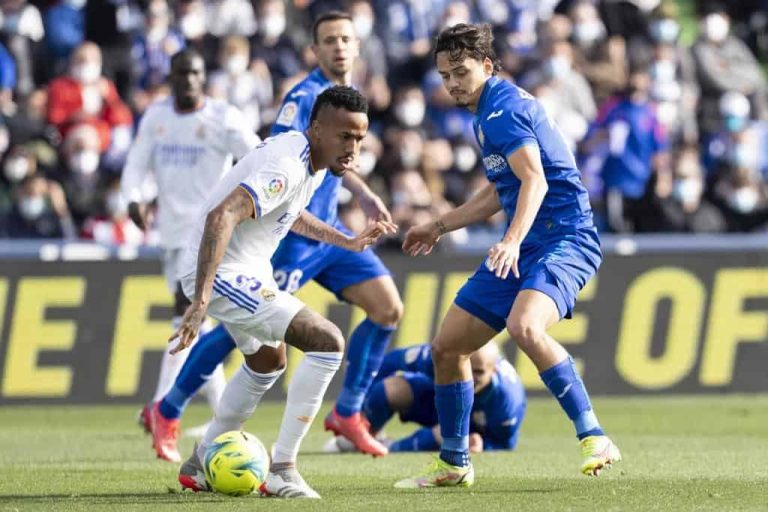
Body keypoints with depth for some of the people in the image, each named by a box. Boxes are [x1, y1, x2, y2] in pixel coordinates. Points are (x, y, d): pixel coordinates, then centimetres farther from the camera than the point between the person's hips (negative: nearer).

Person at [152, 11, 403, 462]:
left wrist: (364, 194, 23)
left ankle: (347, 415, 9)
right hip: (292, 234, -8)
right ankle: (169, 412, 6)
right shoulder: (306, 96, -16)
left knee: (389, 309, -1)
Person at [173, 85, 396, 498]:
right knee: (327, 341, -19)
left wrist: (348, 242, 24)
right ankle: (282, 470, -15)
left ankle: (200, 465, 42)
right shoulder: (287, 166, -26)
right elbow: (221, 217, -38)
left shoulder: (313, 159, 6)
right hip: (224, 275, -11)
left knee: (266, 363, 32)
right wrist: (200, 302, -45)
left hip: (247, 269, 11)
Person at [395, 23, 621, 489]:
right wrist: (440, 227, 38)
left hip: (563, 238, -10)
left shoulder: (502, 108, -13)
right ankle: (454, 464, 22)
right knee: (447, 347, 8)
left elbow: (534, 180, -28)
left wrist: (513, 241, -42)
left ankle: (594, 438, -31)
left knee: (524, 327, -37)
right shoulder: (490, 111, 18)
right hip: (523, 248, 10)